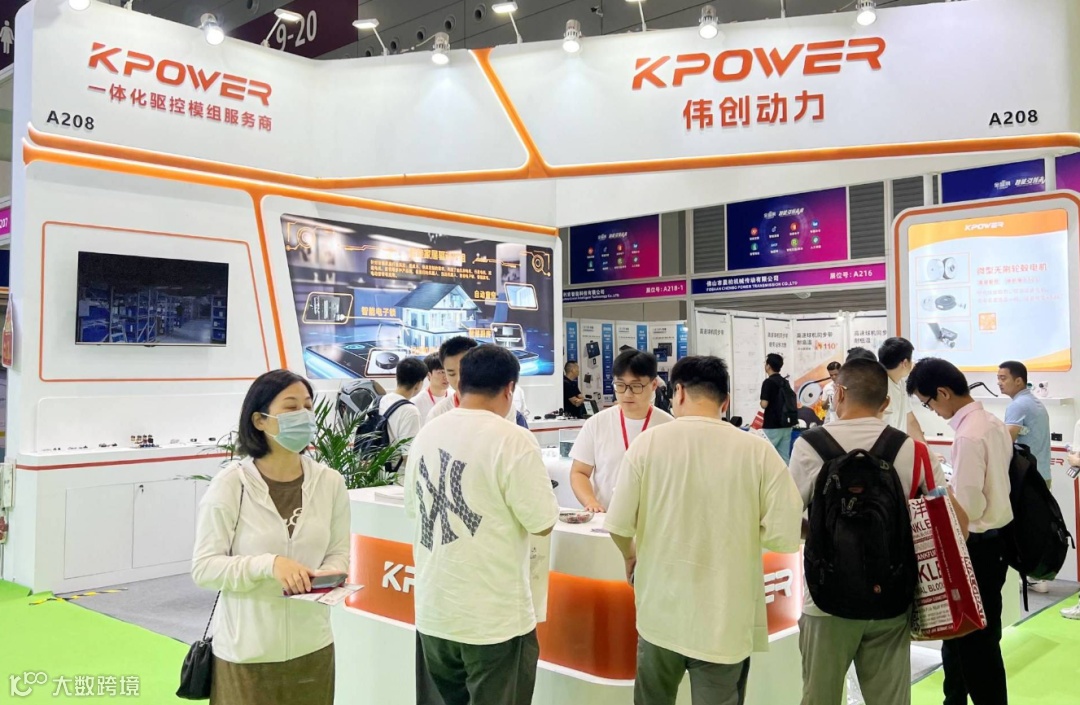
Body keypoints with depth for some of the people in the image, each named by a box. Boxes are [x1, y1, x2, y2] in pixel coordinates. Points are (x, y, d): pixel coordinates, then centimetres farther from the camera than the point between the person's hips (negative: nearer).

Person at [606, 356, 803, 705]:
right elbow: (786, 536, -12)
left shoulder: (648, 442, -9)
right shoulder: (757, 450, -11)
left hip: (661, 611, 1)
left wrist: (631, 555, 15)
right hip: (726, 617, -1)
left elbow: (619, 524, -6)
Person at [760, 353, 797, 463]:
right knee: (784, 457, 7)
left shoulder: (768, 382, -13)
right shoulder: (785, 382, 11)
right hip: (786, 425, 7)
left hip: (772, 426, -7)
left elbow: (764, 404, -18)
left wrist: (761, 402, 1)